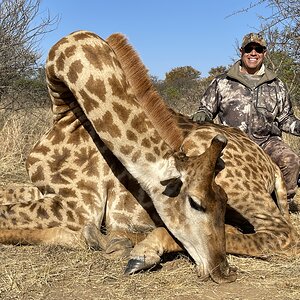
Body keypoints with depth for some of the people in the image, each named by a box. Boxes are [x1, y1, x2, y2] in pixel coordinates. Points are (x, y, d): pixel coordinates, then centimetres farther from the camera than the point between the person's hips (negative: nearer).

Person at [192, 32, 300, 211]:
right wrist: (201, 116, -7)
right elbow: (207, 109, 16)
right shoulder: (222, 82, 12)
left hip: (267, 141, 2)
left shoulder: (276, 86, 17)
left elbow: (285, 119, 21)